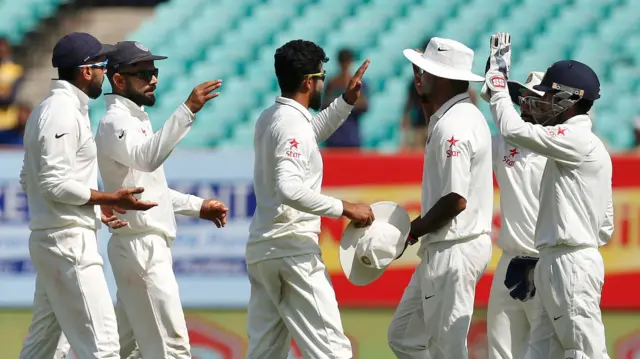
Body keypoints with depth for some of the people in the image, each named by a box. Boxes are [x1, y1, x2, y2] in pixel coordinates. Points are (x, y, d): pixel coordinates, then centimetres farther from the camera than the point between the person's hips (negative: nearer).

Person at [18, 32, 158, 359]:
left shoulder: (46, 110, 17)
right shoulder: (63, 112, -14)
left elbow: (29, 180, 21)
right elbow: (55, 183, -21)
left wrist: (95, 206, 20)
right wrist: (111, 199, -19)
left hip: (47, 239, 11)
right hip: (68, 241, -11)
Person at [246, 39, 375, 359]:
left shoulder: (269, 119, 14)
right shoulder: (293, 125, -14)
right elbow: (289, 189, -28)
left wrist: (346, 102, 28)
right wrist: (344, 208, -24)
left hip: (260, 249, 10)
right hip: (293, 248, -10)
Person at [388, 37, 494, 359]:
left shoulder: (453, 126, -19)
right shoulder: (465, 116, 14)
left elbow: (455, 200, -24)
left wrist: (412, 232, -11)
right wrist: (418, 227, 11)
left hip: (453, 253, -11)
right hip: (443, 250, 11)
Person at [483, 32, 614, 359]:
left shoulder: (578, 140, -12)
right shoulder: (590, 147, 19)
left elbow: (513, 129, -19)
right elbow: (605, 226, 21)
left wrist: (498, 76, -6)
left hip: (571, 267, -10)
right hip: (556, 266, 10)